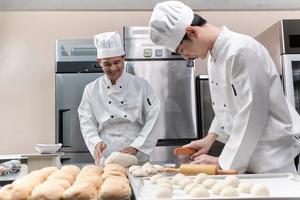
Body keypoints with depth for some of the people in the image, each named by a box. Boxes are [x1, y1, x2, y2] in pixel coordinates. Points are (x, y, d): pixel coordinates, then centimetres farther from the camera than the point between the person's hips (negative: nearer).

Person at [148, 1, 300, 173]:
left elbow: (251, 116, -23)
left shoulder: (242, 51, -22)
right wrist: (210, 138, 7)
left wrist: (224, 162, -17)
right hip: (245, 152, 8)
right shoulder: (215, 55, 6)